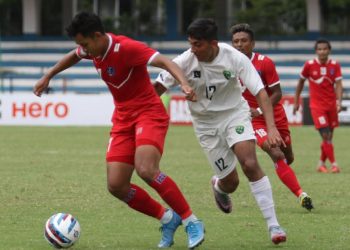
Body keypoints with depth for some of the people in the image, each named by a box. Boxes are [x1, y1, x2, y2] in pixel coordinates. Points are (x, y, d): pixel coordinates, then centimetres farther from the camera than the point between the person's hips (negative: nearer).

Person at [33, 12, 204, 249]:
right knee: (116, 186, -5)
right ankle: (168, 219, 14)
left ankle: (192, 222, -16)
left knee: (146, 170, -31)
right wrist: (48, 76, 34)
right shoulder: (93, 48, 3)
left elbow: (165, 61, -32)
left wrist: (184, 84, -49)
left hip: (149, 113, -8)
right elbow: (73, 56, 28)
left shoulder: (126, 47, -21)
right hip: (123, 119, 8)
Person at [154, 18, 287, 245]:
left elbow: (261, 92, -22)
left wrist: (271, 128, -33)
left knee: (250, 164, -24)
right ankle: (218, 186, 42)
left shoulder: (235, 58, -21)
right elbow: (158, 88, -9)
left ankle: (273, 225, -18)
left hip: (235, 113, -1)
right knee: (231, 182, 0)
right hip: (206, 124, 1)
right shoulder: (185, 62, -19)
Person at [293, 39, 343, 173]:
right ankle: (334, 164, -12)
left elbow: (338, 85, -7)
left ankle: (322, 163, 25)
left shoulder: (335, 65, -2)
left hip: (331, 104, 3)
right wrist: (296, 101, 9)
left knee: (329, 136, 8)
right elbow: (301, 82, 6)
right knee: (326, 135, -15)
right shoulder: (309, 65, -6)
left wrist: (339, 101, -22)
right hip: (317, 105, -3)